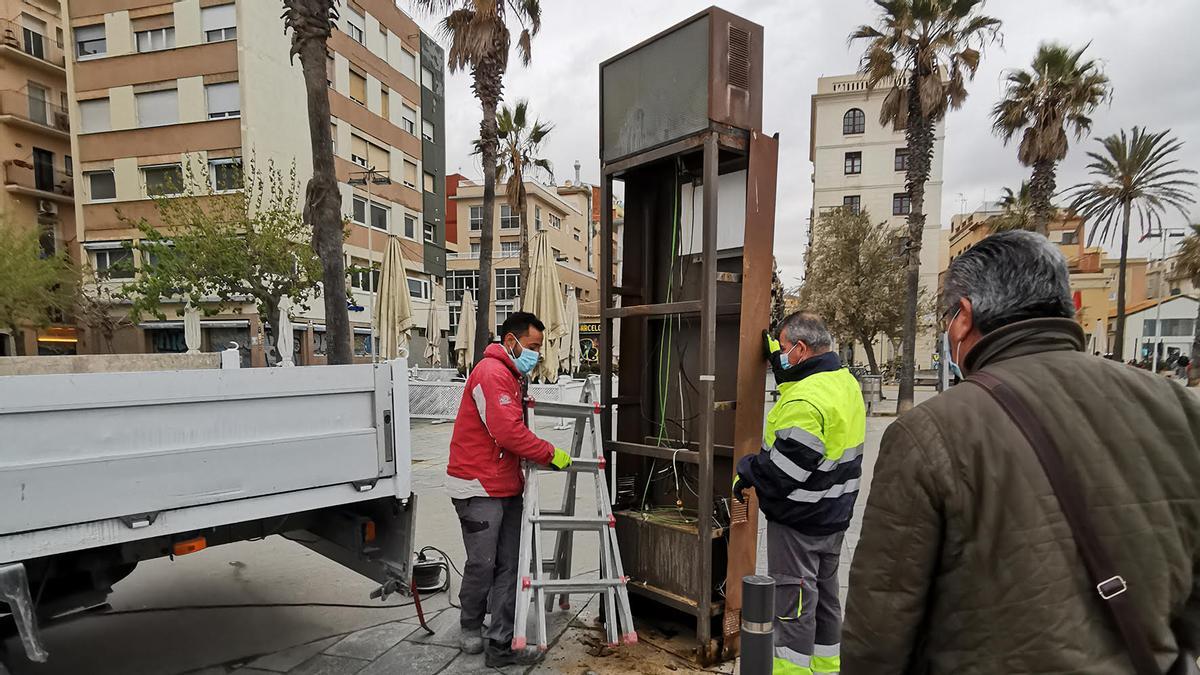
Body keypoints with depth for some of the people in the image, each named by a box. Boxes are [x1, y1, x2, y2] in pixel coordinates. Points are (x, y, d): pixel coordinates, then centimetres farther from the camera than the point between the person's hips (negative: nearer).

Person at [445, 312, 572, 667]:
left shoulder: (511, 377, 17)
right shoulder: (492, 372, -17)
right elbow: (508, 432, -24)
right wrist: (551, 454, -15)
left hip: (507, 487, 9)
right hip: (479, 488, -9)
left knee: (509, 566, 8)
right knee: (482, 564, 5)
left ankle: (502, 644, 17)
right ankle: (471, 625, 30)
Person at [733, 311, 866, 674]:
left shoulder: (806, 402, -28)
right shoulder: (846, 382, 1)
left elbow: (782, 471, -27)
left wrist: (745, 470, -11)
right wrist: (779, 361, 22)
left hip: (798, 521, -10)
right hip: (834, 515, 10)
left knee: (792, 600, 6)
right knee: (826, 595, 23)